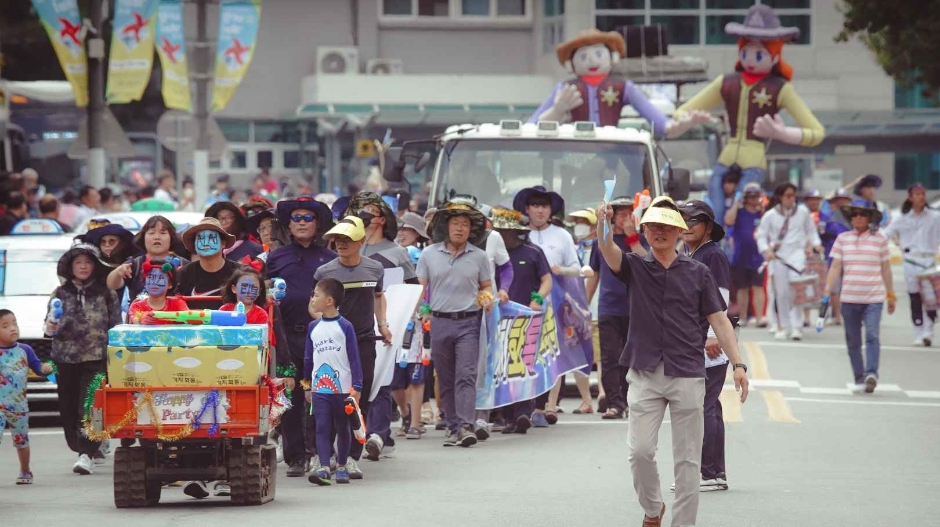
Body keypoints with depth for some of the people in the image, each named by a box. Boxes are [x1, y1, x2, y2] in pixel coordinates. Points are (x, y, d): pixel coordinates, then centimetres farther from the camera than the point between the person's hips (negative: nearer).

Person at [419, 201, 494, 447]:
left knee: (466, 375, -12)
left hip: (468, 323, -1)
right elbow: (421, 288, 9)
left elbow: (486, 287, 17)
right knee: (445, 379, 5)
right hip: (439, 323, 2)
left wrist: (487, 297, -4)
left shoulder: (479, 256, 7)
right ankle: (453, 427, 11)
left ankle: (466, 426, -19)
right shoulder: (429, 255, 7)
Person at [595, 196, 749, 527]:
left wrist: (738, 364, -5)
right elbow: (609, 251, -14)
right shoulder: (635, 267, 7)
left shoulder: (698, 273, 7)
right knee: (639, 450, -6)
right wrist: (603, 225, -37)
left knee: (687, 459, 1)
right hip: (645, 374, 0)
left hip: (688, 376, 0)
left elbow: (719, 320, 5)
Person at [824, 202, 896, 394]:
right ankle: (859, 379, 14)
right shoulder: (842, 239, 7)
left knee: (872, 336, -17)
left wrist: (891, 295, 13)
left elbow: (886, 269, 11)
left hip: (874, 298, -2)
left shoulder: (880, 239, 5)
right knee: (853, 341, 6)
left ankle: (871, 374, -25)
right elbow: (835, 268, 7)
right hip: (849, 298, 2)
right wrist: (827, 293, 1)